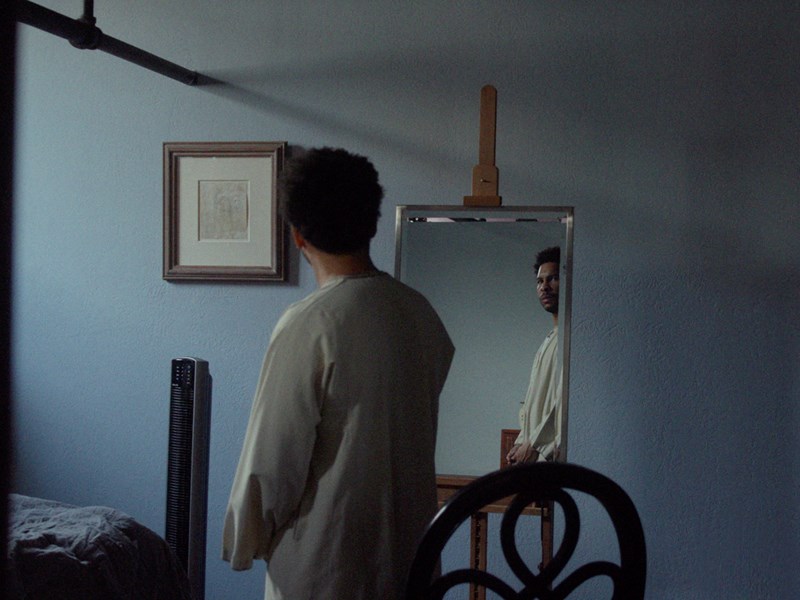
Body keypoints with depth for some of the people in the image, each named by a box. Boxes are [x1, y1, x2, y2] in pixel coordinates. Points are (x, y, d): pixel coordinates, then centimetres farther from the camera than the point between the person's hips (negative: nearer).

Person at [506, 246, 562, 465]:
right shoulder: (550, 340, 22)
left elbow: (567, 398, -17)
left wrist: (534, 445, -13)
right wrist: (521, 443, 14)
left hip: (552, 454, -9)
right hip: (536, 455, 9)